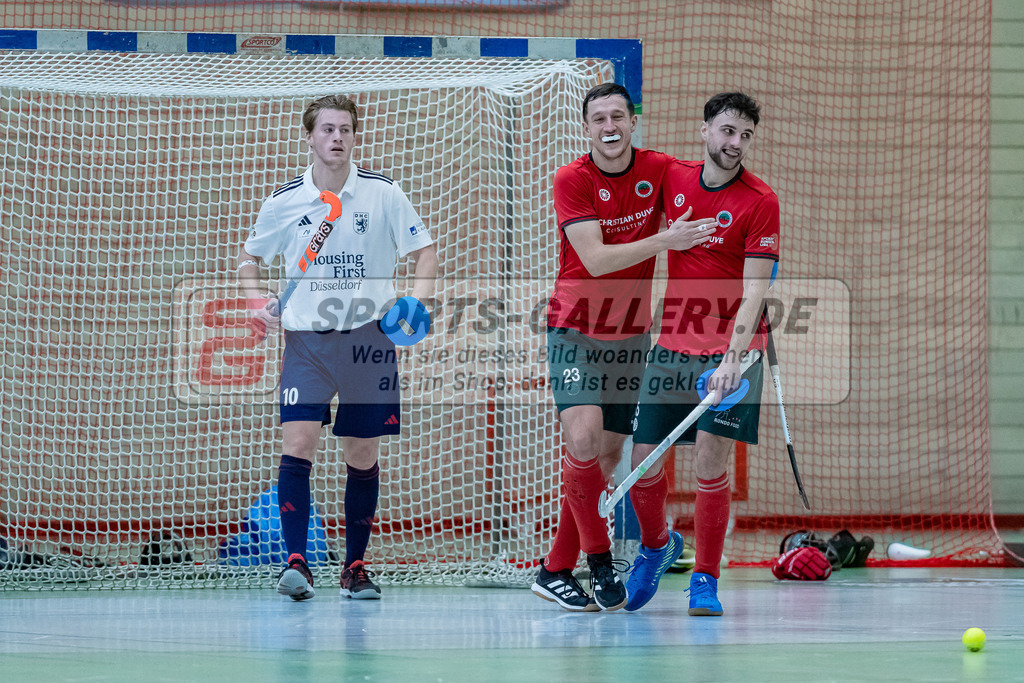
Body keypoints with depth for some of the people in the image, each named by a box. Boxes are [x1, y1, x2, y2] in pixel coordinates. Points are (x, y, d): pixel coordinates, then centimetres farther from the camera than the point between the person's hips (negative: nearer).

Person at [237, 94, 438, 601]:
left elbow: (424, 251, 5)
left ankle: (355, 566, 16)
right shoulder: (284, 202, 1)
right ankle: (296, 562, -15)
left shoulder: (383, 194, -1)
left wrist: (416, 300, -13)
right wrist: (256, 302, -2)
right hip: (306, 336, 0)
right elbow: (249, 256, 17)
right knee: (297, 442, -15)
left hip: (369, 336, 0)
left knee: (363, 454, 5)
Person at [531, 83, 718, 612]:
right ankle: (600, 564, -9)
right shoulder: (572, 180, -12)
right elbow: (595, 259, -19)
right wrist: (664, 241, -28)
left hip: (631, 333, 4)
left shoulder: (659, 170, -2)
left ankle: (555, 571, 12)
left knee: (609, 453, 4)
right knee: (583, 438, -22)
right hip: (575, 327, -4)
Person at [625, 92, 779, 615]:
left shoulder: (760, 202, -9)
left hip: (730, 350, -4)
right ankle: (655, 545, 30)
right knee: (643, 462, 1)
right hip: (671, 345, 4)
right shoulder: (673, 179, 4)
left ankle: (705, 580, 1)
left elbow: (754, 292, -15)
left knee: (711, 460, -13)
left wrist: (733, 358, -26)